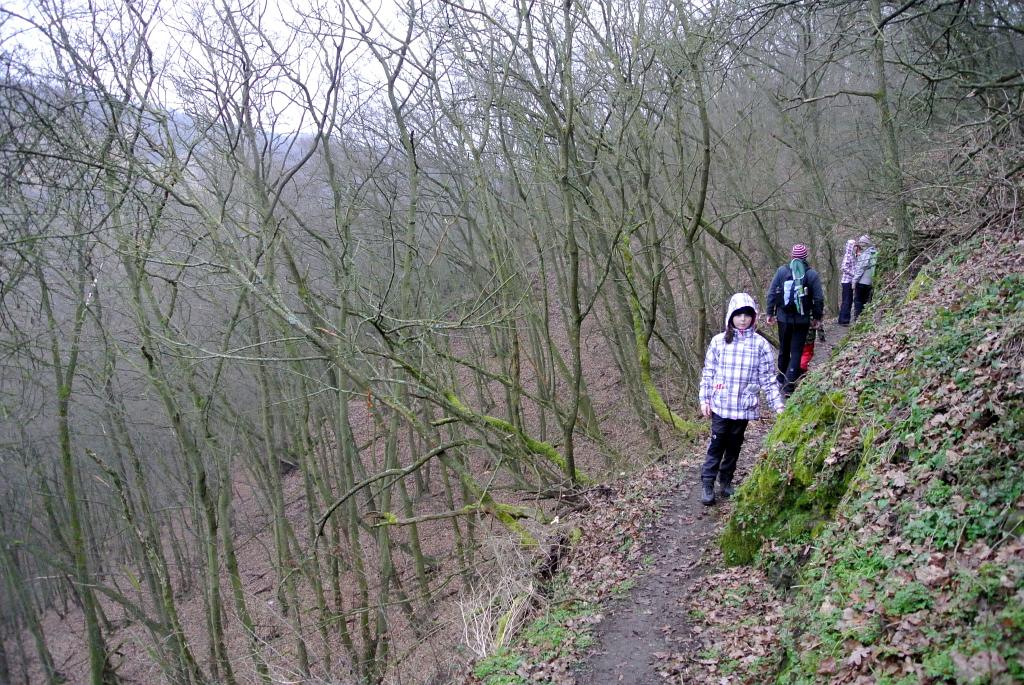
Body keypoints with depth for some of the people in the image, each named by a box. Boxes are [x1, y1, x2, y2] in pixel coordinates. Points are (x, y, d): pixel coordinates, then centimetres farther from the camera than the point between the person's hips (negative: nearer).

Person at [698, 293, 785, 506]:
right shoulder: (718, 341, -1)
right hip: (720, 405, -1)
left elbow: (768, 379, 1)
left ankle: (726, 481, 27)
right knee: (717, 444, 1)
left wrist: (778, 406, -3)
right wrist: (704, 400, 1)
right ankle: (707, 484, 8)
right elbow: (708, 373, 4)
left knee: (734, 445, 13)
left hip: (744, 406, 1)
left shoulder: (760, 345, -2)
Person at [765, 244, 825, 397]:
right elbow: (819, 298, -5)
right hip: (802, 320, -2)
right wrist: (817, 317, 5)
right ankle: (789, 386, -9)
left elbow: (771, 293, -1)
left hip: (784, 318, 2)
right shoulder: (811, 274, -5)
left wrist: (770, 313, 7)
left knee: (783, 350, 18)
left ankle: (782, 380, 31)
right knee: (796, 352, 1)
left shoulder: (782, 271, -1)